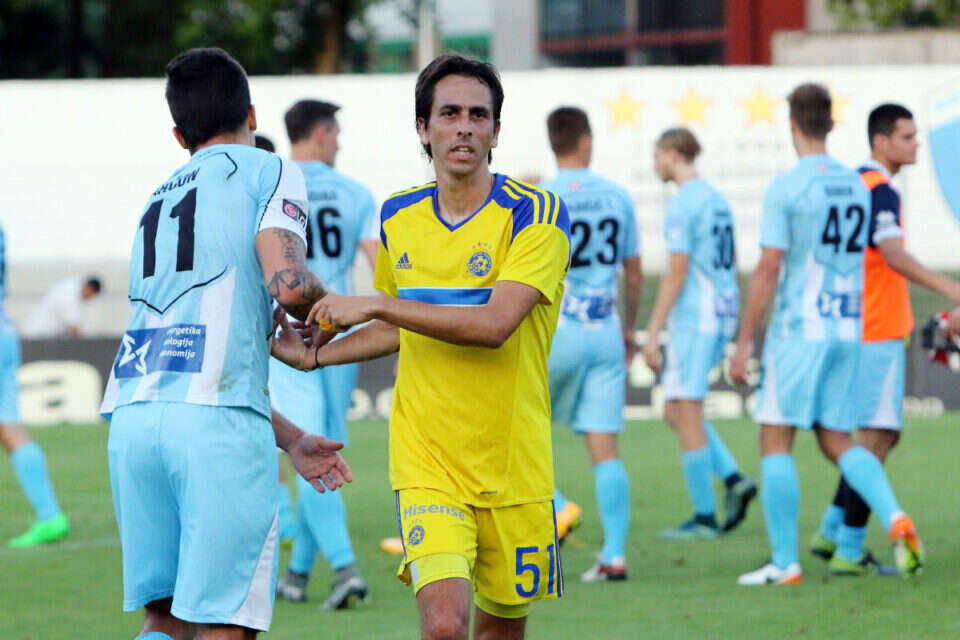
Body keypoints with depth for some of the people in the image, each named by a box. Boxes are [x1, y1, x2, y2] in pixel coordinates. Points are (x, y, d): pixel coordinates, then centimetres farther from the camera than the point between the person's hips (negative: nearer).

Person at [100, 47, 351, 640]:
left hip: (133, 413, 6)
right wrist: (328, 310, 14)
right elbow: (288, 285, -10)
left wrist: (291, 441, 29)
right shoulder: (268, 172, 8)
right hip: (217, 420, -6)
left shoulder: (159, 202, 28)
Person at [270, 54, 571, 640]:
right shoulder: (398, 218, 7)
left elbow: (493, 325, -22)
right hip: (425, 462, 2)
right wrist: (315, 355, 12)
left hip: (513, 465, -2)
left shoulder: (537, 214, -9)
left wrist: (371, 305, -18)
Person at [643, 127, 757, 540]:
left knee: (687, 413, -4)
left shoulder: (683, 205, -13)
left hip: (693, 317, -9)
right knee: (675, 411, 15)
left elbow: (676, 273, -18)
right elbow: (732, 264, 21)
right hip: (723, 314, 9)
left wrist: (653, 333, -16)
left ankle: (704, 518, -3)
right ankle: (734, 480, 2)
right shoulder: (718, 200, 15)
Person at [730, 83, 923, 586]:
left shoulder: (787, 187, -11)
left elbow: (769, 269, -14)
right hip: (847, 329, 6)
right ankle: (895, 519, -10)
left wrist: (744, 341, -10)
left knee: (776, 440, 1)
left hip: (798, 330, -6)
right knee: (836, 440, 12)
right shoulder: (855, 186, 9)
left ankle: (785, 563, -1)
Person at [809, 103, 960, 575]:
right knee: (876, 438, -7)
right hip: (877, 336, -10)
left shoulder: (856, 185, 14)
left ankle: (833, 531, 20)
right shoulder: (879, 191, -16)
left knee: (880, 436, 17)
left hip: (854, 328, 10)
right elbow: (894, 255, -30)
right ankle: (849, 551, -7)